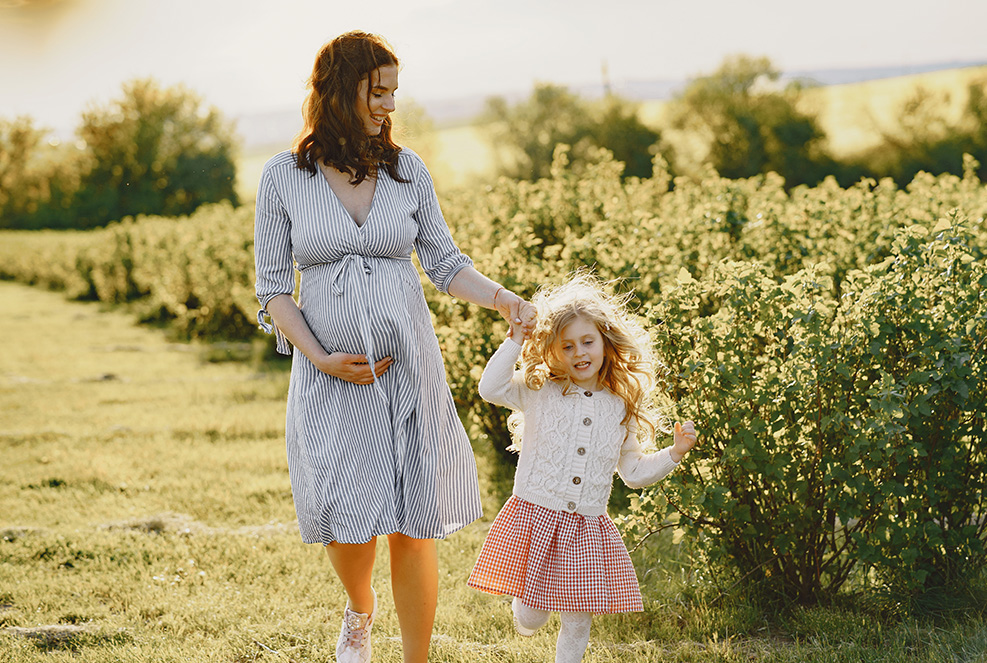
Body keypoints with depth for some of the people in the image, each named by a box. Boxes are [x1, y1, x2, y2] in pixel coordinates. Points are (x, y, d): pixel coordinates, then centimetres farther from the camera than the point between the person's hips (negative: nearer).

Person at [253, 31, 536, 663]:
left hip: (409, 369, 1)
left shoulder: (408, 170, 4)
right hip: (330, 375, -1)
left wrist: (504, 298, -10)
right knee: (349, 520, -4)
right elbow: (273, 288, 0)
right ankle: (360, 609, 31)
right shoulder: (284, 177, -2)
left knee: (414, 528, 0)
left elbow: (446, 263, 7)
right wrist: (320, 358, -10)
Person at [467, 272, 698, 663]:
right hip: (536, 518, -2)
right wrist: (515, 340, -18)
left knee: (577, 622, 5)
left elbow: (633, 471, 16)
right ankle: (522, 610, 38)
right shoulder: (538, 393, -2)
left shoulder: (621, 408, 7)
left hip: (587, 528, 2)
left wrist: (674, 453, 3)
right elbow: (491, 389, -19)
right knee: (532, 617, 3)